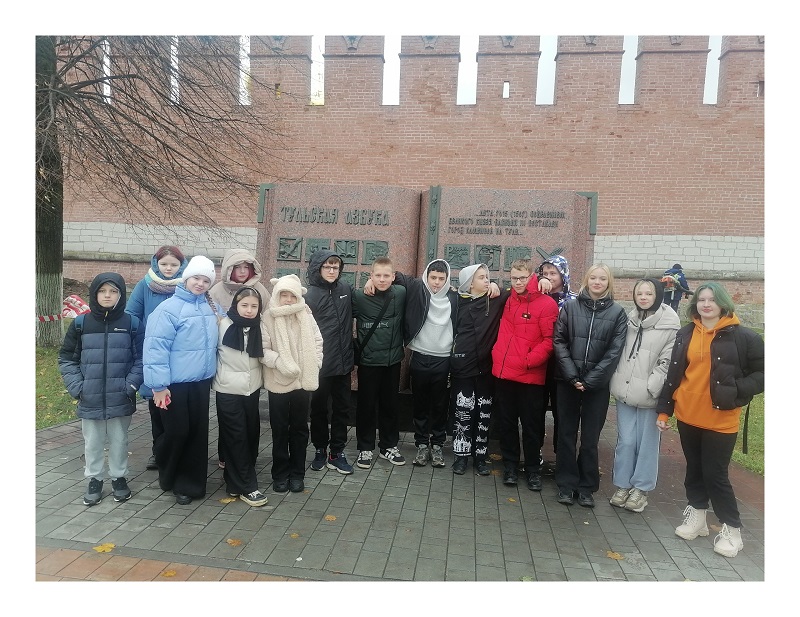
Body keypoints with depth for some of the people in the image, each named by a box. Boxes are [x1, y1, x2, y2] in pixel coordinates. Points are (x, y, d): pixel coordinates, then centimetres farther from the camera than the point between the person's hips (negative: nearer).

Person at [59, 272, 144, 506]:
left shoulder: (132, 323, -4)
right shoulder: (81, 323, 0)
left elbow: (141, 358, -3)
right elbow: (66, 358, 5)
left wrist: (130, 384, -13)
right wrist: (76, 386, -6)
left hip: (120, 399, -1)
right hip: (90, 400, 1)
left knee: (119, 441, 13)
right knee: (92, 442, 13)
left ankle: (119, 478, 30)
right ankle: (94, 480, 30)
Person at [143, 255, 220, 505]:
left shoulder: (211, 308, 6)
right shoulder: (169, 308, -13)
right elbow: (156, 347, -16)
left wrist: (211, 372, 13)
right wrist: (159, 385, -17)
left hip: (201, 382, 6)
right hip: (175, 384, -5)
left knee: (197, 433, 9)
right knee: (176, 432, 3)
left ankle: (188, 483, 24)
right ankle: (168, 477, 31)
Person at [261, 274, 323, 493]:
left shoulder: (306, 316, -1)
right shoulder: (268, 317, -8)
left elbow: (317, 342, 7)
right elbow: (262, 349, -10)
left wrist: (314, 365, -1)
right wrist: (279, 361, -22)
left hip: (303, 381, 2)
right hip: (278, 382, -2)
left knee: (300, 428, 12)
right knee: (280, 430, 9)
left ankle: (297, 473, 25)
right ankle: (280, 474, 24)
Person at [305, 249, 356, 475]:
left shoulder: (345, 289, 3)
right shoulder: (310, 295, -9)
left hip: (343, 362, 4)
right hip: (321, 365, -4)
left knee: (342, 408, 11)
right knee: (319, 408, 11)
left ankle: (336, 452, 24)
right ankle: (320, 450, 28)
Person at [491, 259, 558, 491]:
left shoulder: (546, 304, -7)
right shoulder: (508, 300, 10)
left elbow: (550, 340, -11)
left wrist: (529, 360, -17)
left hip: (530, 376, -5)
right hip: (503, 373, 5)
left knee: (531, 425, 8)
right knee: (505, 422, 13)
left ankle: (533, 469, 24)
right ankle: (510, 465, 29)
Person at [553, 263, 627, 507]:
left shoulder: (618, 313, 2)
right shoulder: (570, 307, 2)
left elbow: (614, 351, -3)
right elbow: (559, 342, -2)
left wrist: (589, 380, -10)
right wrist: (572, 376, -10)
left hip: (597, 385, 0)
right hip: (568, 381, 1)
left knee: (590, 438, 7)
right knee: (567, 434, 7)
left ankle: (586, 487, 20)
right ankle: (566, 485, 19)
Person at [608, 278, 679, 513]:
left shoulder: (670, 323, -6)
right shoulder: (630, 319, 10)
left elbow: (668, 361, -10)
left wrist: (651, 387, -16)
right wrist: (618, 383, 8)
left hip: (650, 394, -4)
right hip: (625, 392, 4)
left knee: (647, 442, 6)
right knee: (625, 440, 9)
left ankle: (641, 488, 21)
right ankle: (622, 486, 22)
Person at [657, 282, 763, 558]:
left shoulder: (743, 336, -8)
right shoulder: (685, 334, 4)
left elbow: (762, 373, -4)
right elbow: (673, 373, 7)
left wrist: (735, 390, -20)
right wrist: (664, 409, 7)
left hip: (720, 420, -4)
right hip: (687, 416, 4)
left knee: (715, 474, 3)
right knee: (694, 468, 16)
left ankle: (732, 528, 21)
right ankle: (696, 515, 33)